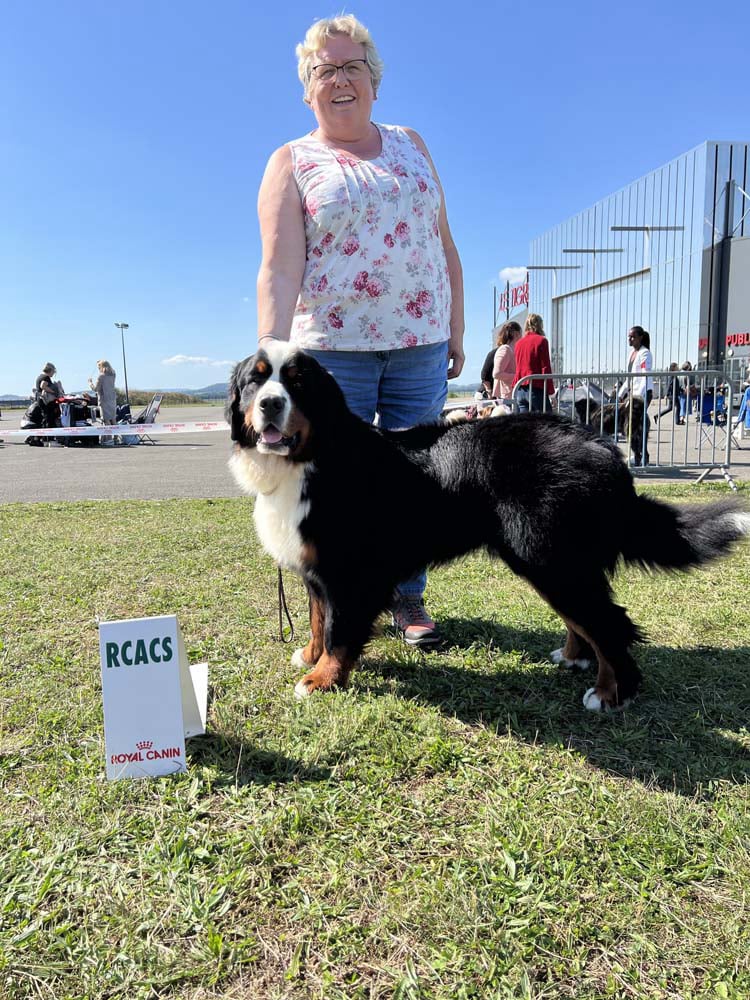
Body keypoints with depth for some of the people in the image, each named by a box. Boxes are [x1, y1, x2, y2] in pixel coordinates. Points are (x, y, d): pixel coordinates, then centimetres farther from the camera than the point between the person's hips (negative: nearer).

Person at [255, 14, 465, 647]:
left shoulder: (409, 144, 16)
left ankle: (408, 596, 21)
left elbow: (445, 246, 16)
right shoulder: (292, 163, 4)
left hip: (420, 345, 3)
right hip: (333, 348, -3)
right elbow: (279, 268, -10)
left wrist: (456, 330, 10)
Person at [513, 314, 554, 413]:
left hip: (519, 390, 6)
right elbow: (545, 367, -7)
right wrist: (550, 391, -5)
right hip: (536, 389, -6)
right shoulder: (541, 340, -4)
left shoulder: (518, 343, 13)